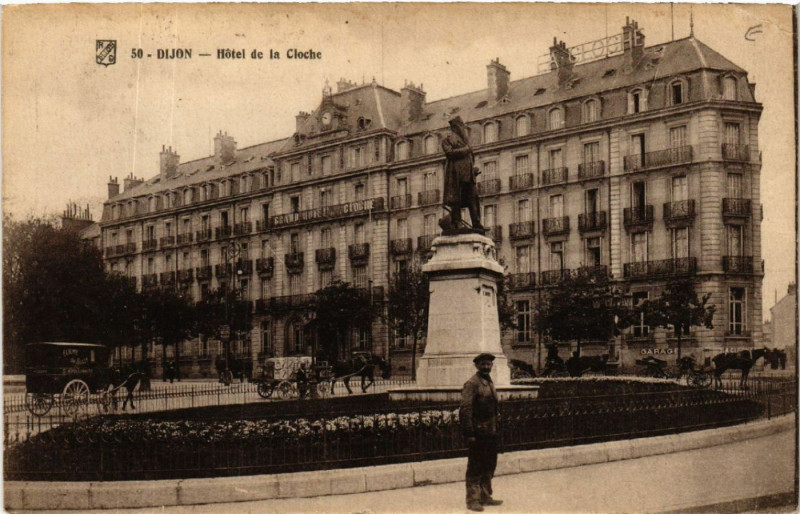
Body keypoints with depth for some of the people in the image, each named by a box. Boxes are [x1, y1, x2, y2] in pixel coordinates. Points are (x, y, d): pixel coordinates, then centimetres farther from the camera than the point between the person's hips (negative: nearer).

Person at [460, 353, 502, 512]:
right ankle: (472, 500, 7)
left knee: (489, 466, 15)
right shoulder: (472, 384, -13)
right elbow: (465, 410, -17)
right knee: (475, 467, -1)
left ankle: (485, 496, 26)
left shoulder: (489, 382, 15)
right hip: (478, 432, -9)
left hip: (491, 432, 9)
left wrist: (496, 420, 17)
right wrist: (469, 433, -20)